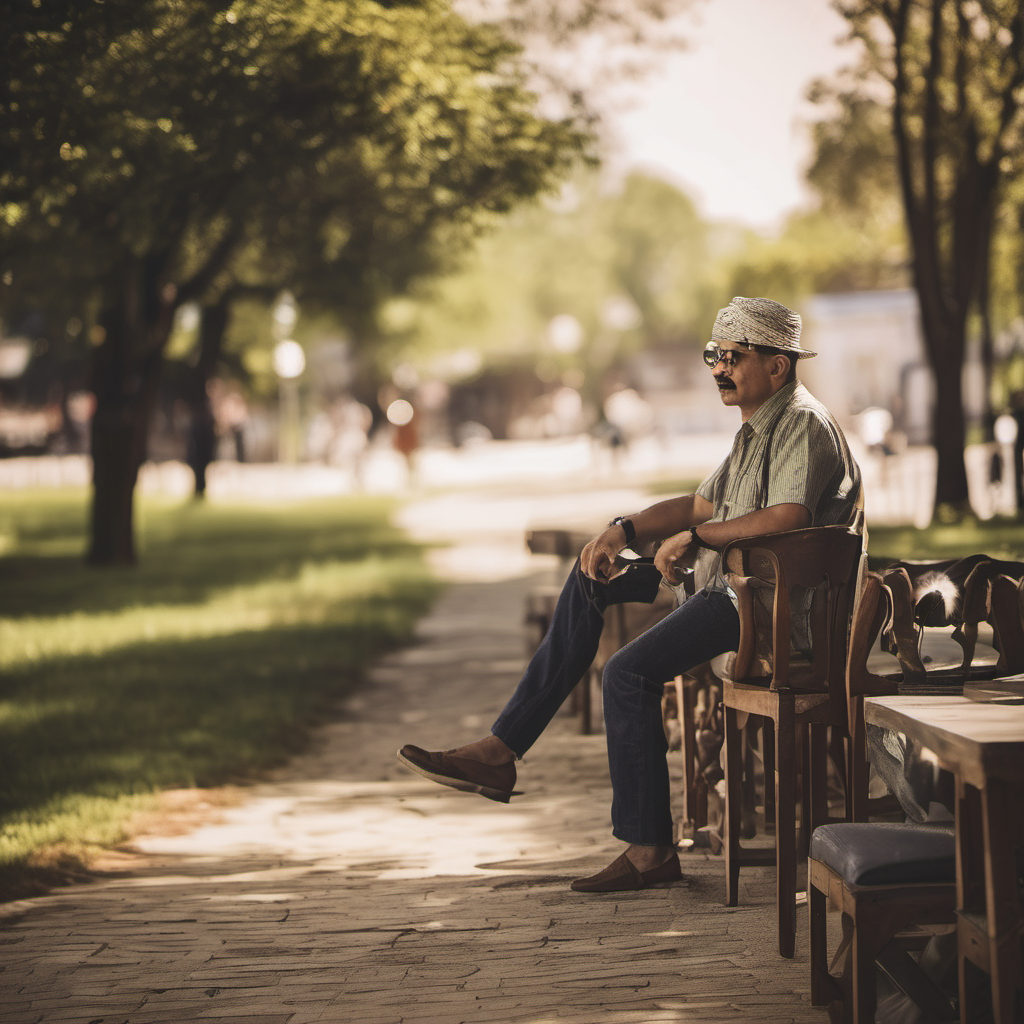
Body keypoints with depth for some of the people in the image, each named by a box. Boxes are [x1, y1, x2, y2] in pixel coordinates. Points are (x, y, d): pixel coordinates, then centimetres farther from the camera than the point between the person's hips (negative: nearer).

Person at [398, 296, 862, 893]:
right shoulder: (757, 429, 20)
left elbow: (787, 516, -31)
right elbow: (702, 505, 23)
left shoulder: (805, 426, -14)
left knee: (629, 672, -24)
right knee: (590, 580, 10)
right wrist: (626, 528, 7)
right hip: (727, 581, 11)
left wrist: (694, 537, -20)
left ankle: (650, 851, -15)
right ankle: (500, 752, 5)